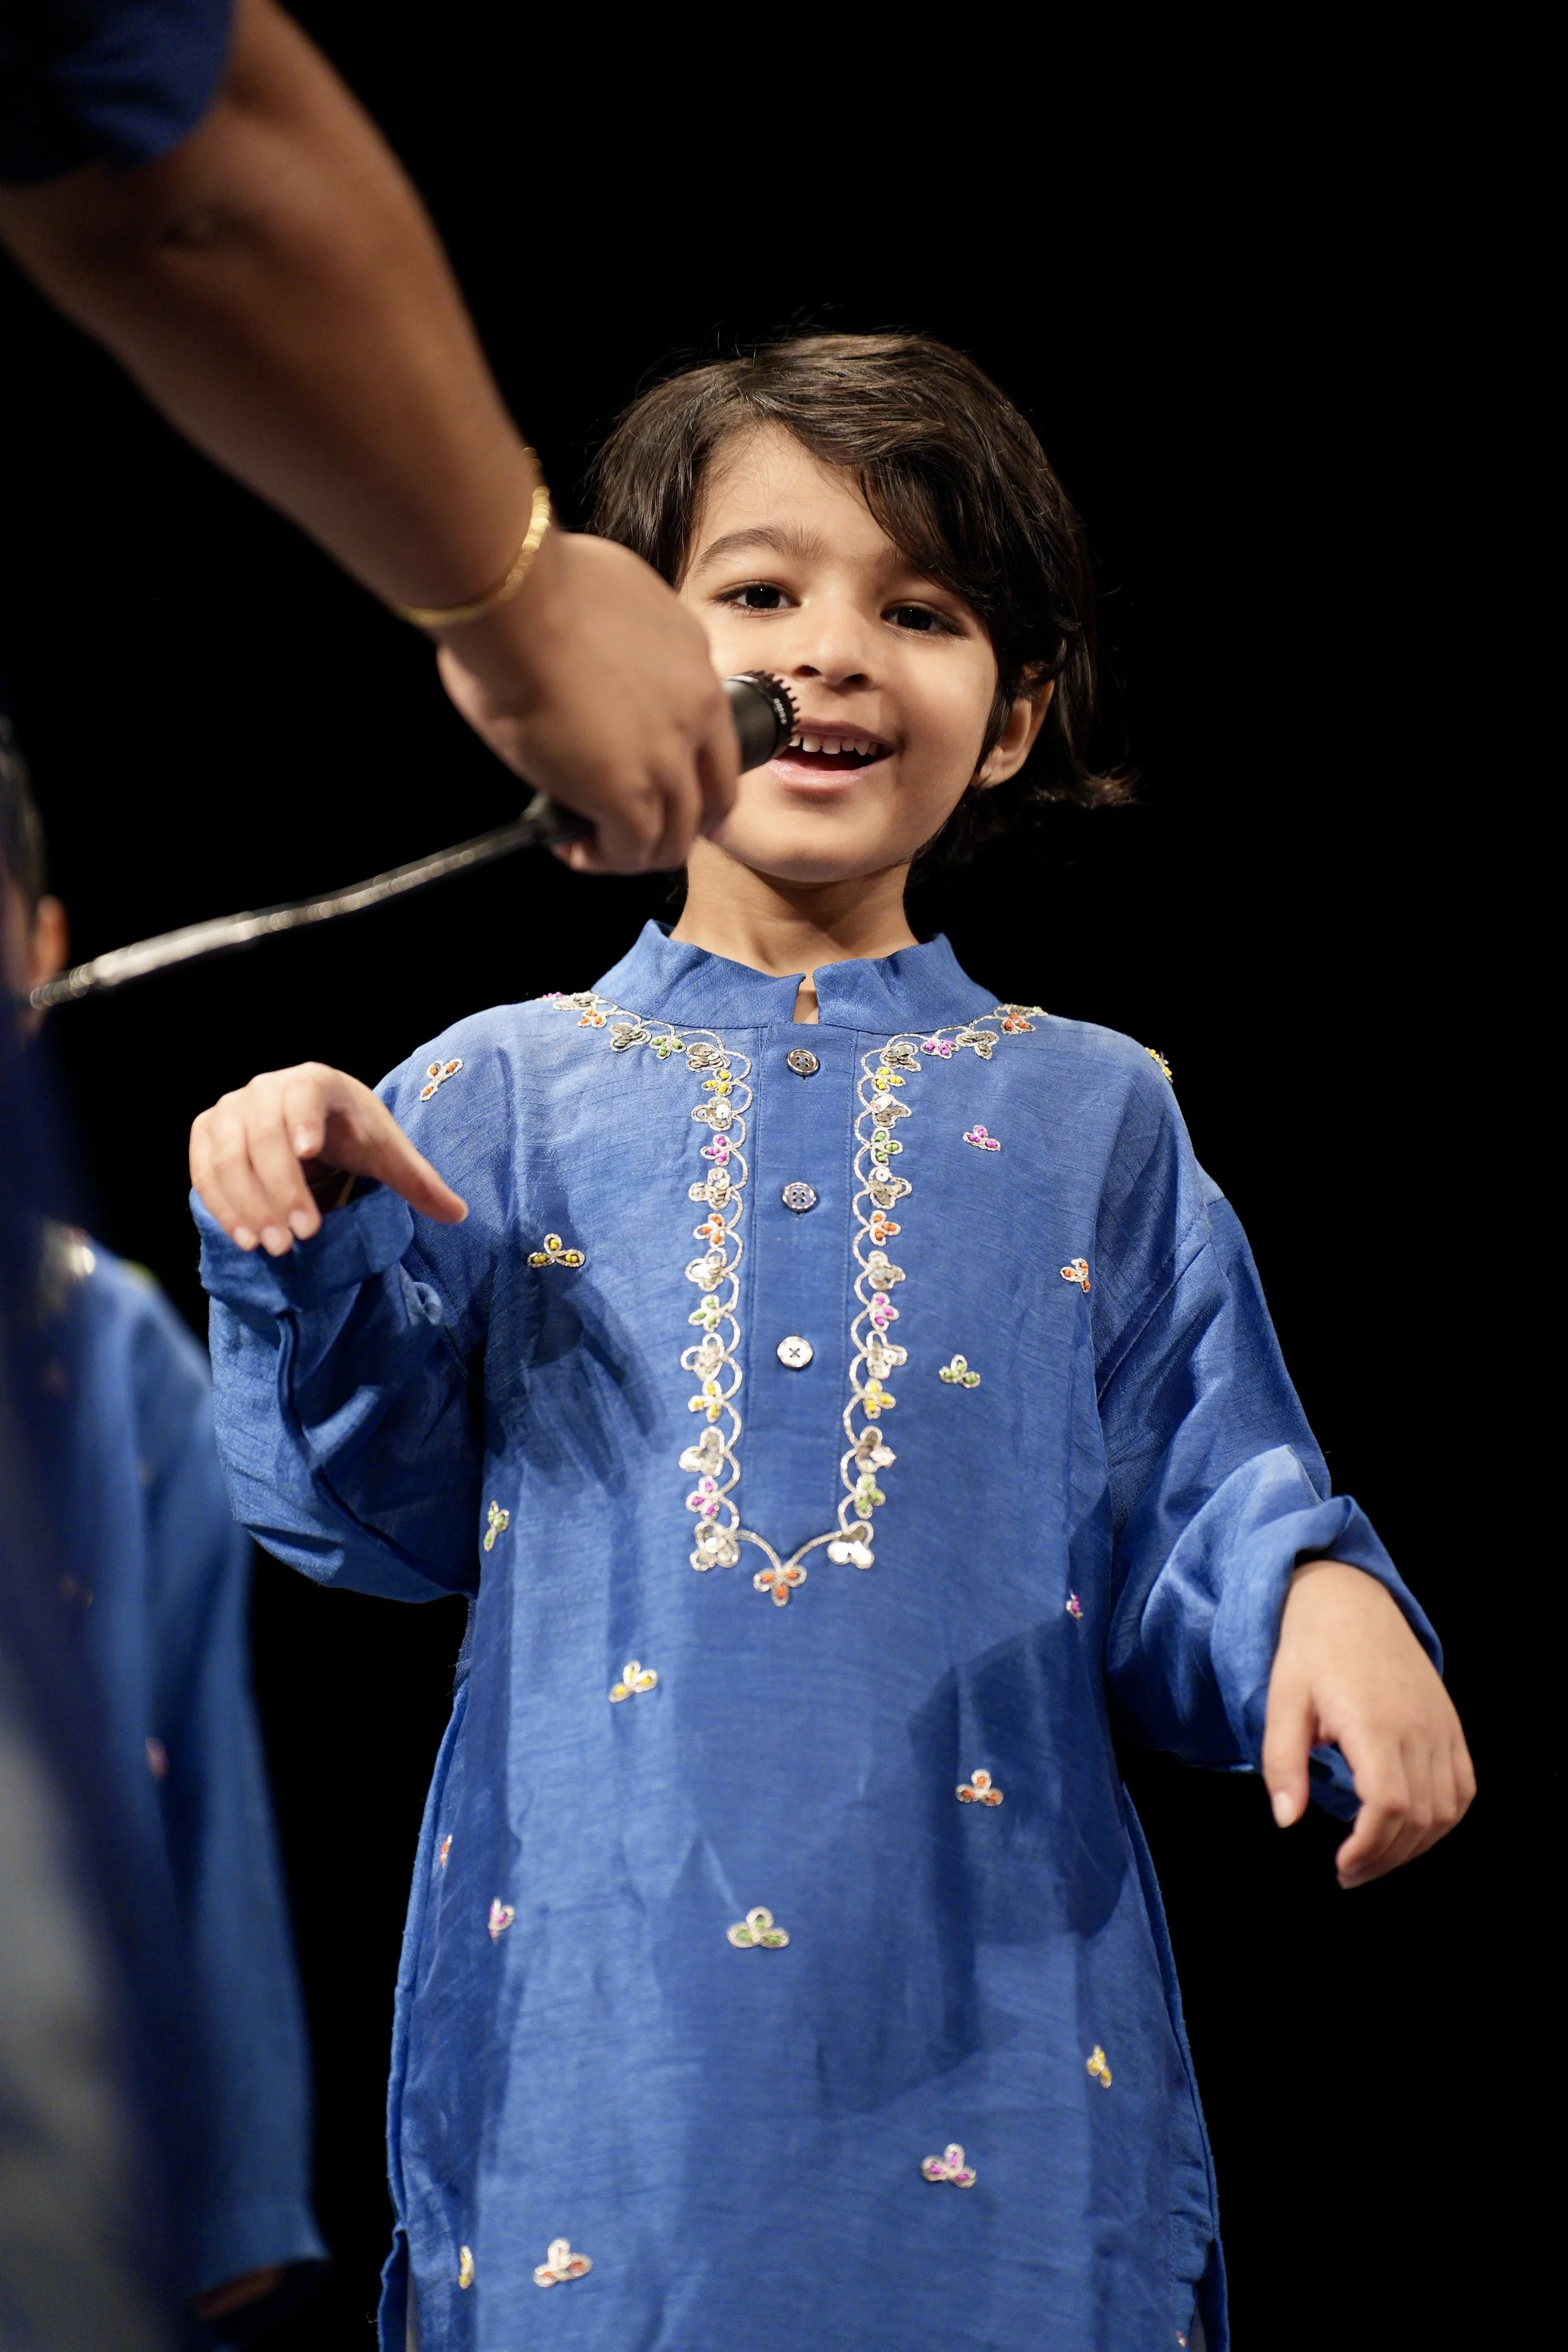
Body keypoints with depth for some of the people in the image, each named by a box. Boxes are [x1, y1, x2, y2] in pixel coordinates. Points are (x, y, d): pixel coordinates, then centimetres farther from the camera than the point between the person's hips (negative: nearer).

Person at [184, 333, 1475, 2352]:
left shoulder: (1089, 1118, 8)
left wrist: (1320, 1597, -15)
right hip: (599, 2009, 0)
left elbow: (1187, 1552, 6)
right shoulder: (501, 1095, 6)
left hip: (988, 2013, 1)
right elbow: (371, 1508, 4)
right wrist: (303, 1249, -12)